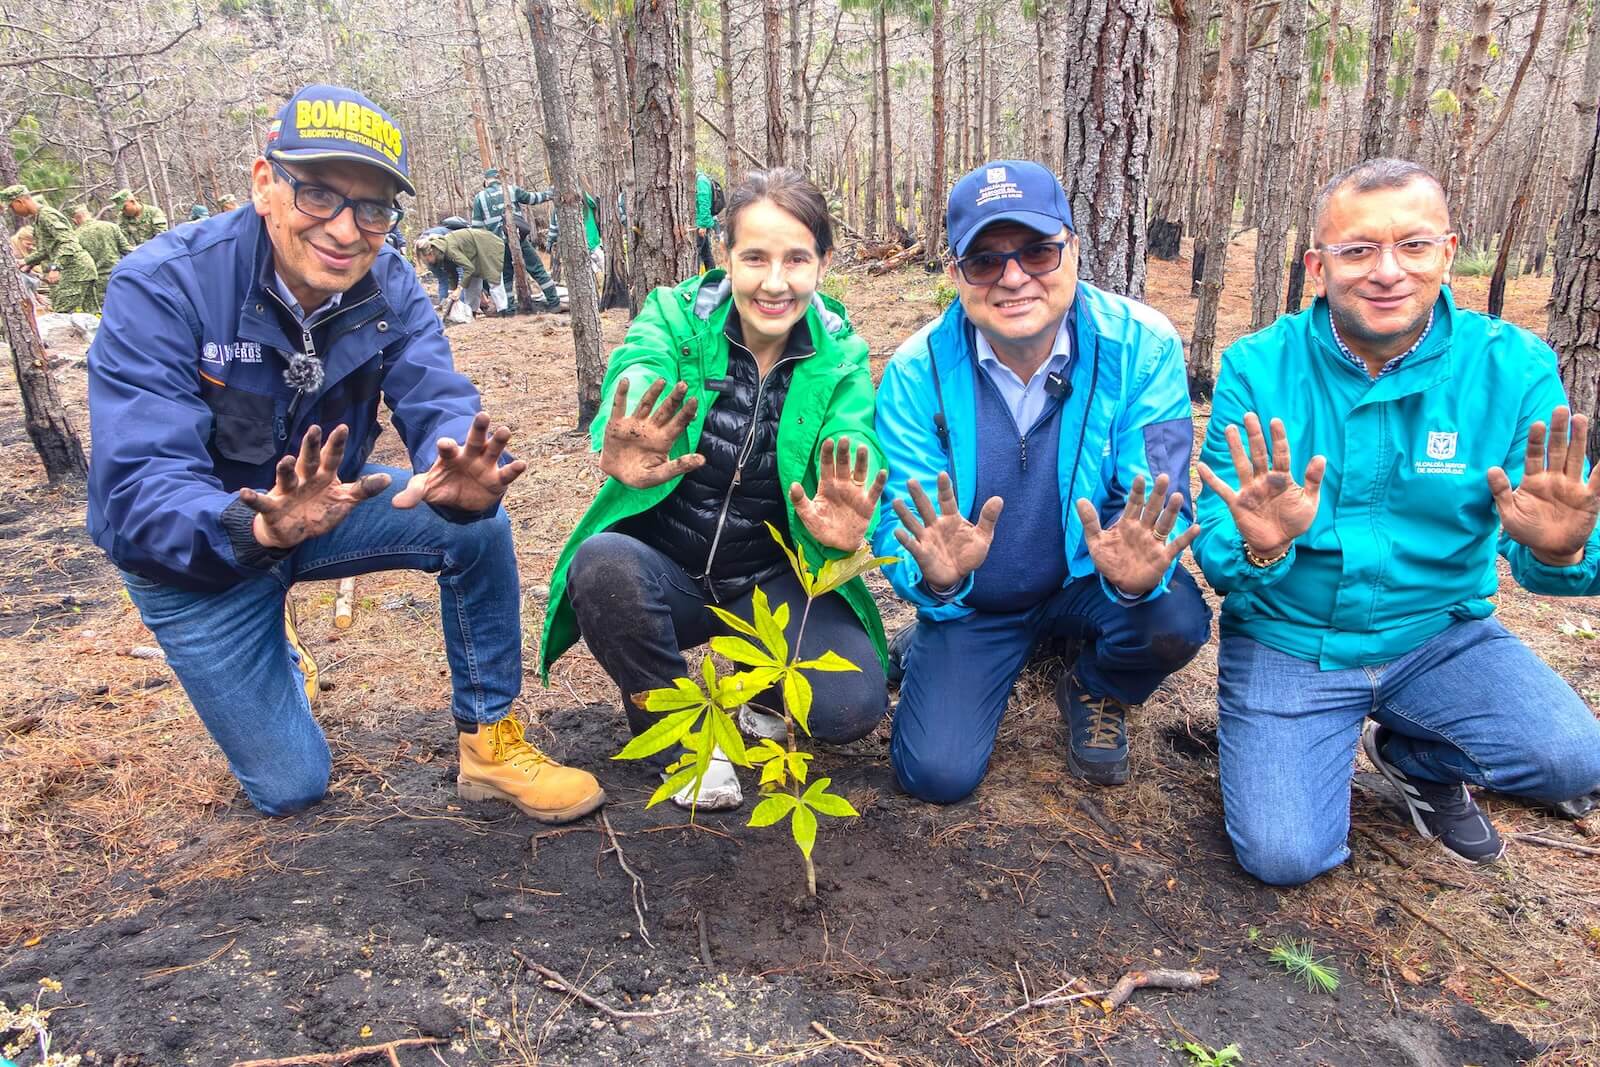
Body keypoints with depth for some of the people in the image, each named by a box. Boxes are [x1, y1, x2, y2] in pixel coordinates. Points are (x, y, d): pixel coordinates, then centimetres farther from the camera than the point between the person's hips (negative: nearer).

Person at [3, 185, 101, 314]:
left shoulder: (46, 215, -11)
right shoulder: (37, 218, 20)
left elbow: (67, 242, -23)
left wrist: (56, 267, -30)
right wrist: (28, 262, 21)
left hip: (76, 269, -10)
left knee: (62, 313, -14)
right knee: (92, 313, 6)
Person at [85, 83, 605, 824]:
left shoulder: (389, 286, -15)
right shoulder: (161, 287, -29)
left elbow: (438, 405, -26)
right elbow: (138, 489, -36)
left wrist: (461, 478, -52)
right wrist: (259, 527, -58)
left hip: (319, 505, 3)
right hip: (195, 548, -3)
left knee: (477, 526, -25)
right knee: (292, 788, -1)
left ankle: (489, 741, -7)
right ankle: (268, 665, 33)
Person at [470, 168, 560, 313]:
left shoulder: (479, 198, 8)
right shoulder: (511, 190, 7)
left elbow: (477, 226, 7)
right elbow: (533, 198, 19)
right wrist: (549, 193, 32)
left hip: (499, 243, 1)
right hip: (520, 238, 0)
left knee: (506, 275, 13)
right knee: (538, 270, 5)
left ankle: (509, 307, 12)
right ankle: (554, 302, 5)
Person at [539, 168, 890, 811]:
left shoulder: (840, 359, -6)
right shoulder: (673, 318, -11)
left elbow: (855, 452, -23)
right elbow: (635, 378, -33)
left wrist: (839, 531, -48)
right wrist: (623, 456, -58)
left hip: (773, 582, 1)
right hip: (665, 570, 0)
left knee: (854, 706, -23)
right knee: (601, 564, -34)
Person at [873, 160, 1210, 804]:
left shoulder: (1142, 348, -20)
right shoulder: (916, 372, -18)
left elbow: (1159, 507, -20)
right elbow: (900, 532, -19)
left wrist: (1140, 569, -45)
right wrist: (934, 575, -43)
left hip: (1088, 576, 1)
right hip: (973, 600, 0)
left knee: (1175, 622, -31)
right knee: (936, 774, -13)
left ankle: (1095, 694, 7)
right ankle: (928, 653, 22)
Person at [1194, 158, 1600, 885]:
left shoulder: (1514, 368, -9)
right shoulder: (1257, 369, -13)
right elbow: (1218, 558, -14)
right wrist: (1258, 548, -38)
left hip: (1441, 634, 2)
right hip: (1288, 640, -1)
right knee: (1283, 856, -13)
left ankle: (1415, 756, 13)